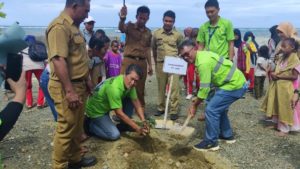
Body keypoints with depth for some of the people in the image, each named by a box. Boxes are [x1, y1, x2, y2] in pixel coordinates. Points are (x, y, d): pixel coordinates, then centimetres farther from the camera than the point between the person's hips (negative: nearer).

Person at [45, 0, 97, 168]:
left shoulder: (73, 26, 13)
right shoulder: (59, 26, -19)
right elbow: (58, 60, -26)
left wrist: (87, 80, 22)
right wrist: (69, 91, -26)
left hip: (78, 84, 10)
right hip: (67, 87, -10)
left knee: (77, 127, 20)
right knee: (66, 129, 1)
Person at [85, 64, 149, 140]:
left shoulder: (129, 84, -11)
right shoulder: (114, 88, -36)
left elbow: (136, 102, -4)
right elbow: (119, 113, -30)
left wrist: (143, 121, -15)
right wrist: (137, 128, -26)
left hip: (107, 106, 8)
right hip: (96, 110, -8)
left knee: (130, 99, -8)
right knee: (114, 135, -20)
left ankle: (124, 126, 8)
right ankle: (91, 125, 3)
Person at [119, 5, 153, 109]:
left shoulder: (148, 32, 11)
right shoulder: (130, 26, -1)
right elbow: (121, 28, -24)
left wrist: (150, 64, 11)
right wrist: (122, 19, -46)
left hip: (142, 62, 4)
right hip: (129, 60, -3)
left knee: (140, 88, 11)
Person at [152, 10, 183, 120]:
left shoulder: (178, 35, -1)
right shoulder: (156, 33, 3)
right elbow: (154, 49, 14)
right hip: (160, 64, 2)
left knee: (174, 88, -5)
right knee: (161, 88, 10)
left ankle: (174, 111, 1)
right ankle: (161, 108, 23)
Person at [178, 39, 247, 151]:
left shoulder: (203, 63, -23)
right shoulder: (203, 55, 8)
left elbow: (204, 88, -22)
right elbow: (206, 84, 14)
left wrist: (194, 105, -10)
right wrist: (197, 100, 11)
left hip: (234, 85, -10)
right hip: (238, 82, 10)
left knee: (211, 110, -7)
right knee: (219, 108, 23)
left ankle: (211, 142, 4)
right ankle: (227, 135, 35)